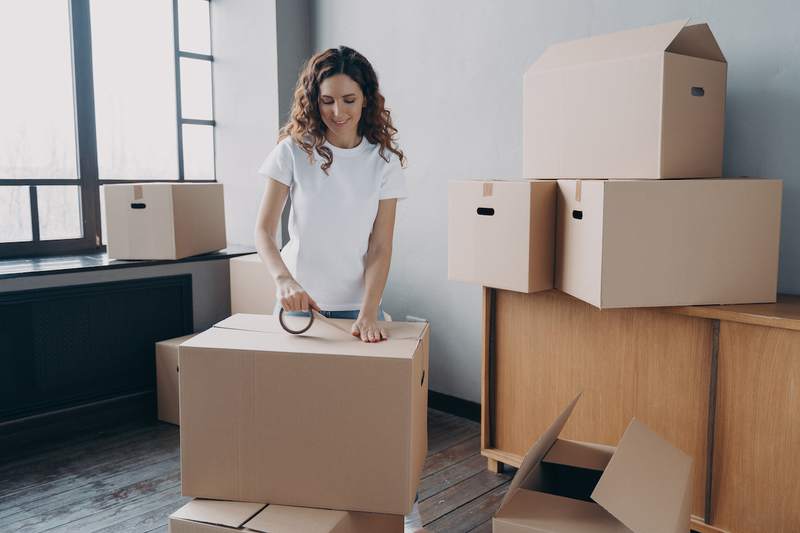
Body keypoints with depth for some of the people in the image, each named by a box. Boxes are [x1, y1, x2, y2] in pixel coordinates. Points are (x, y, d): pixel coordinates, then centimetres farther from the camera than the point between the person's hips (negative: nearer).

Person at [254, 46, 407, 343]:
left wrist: (368, 314, -20)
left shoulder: (384, 160, -4)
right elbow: (264, 231, -9)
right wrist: (284, 279, -28)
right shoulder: (293, 151, -6)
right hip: (297, 298, 0)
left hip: (357, 306, 0)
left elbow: (380, 247, -8)